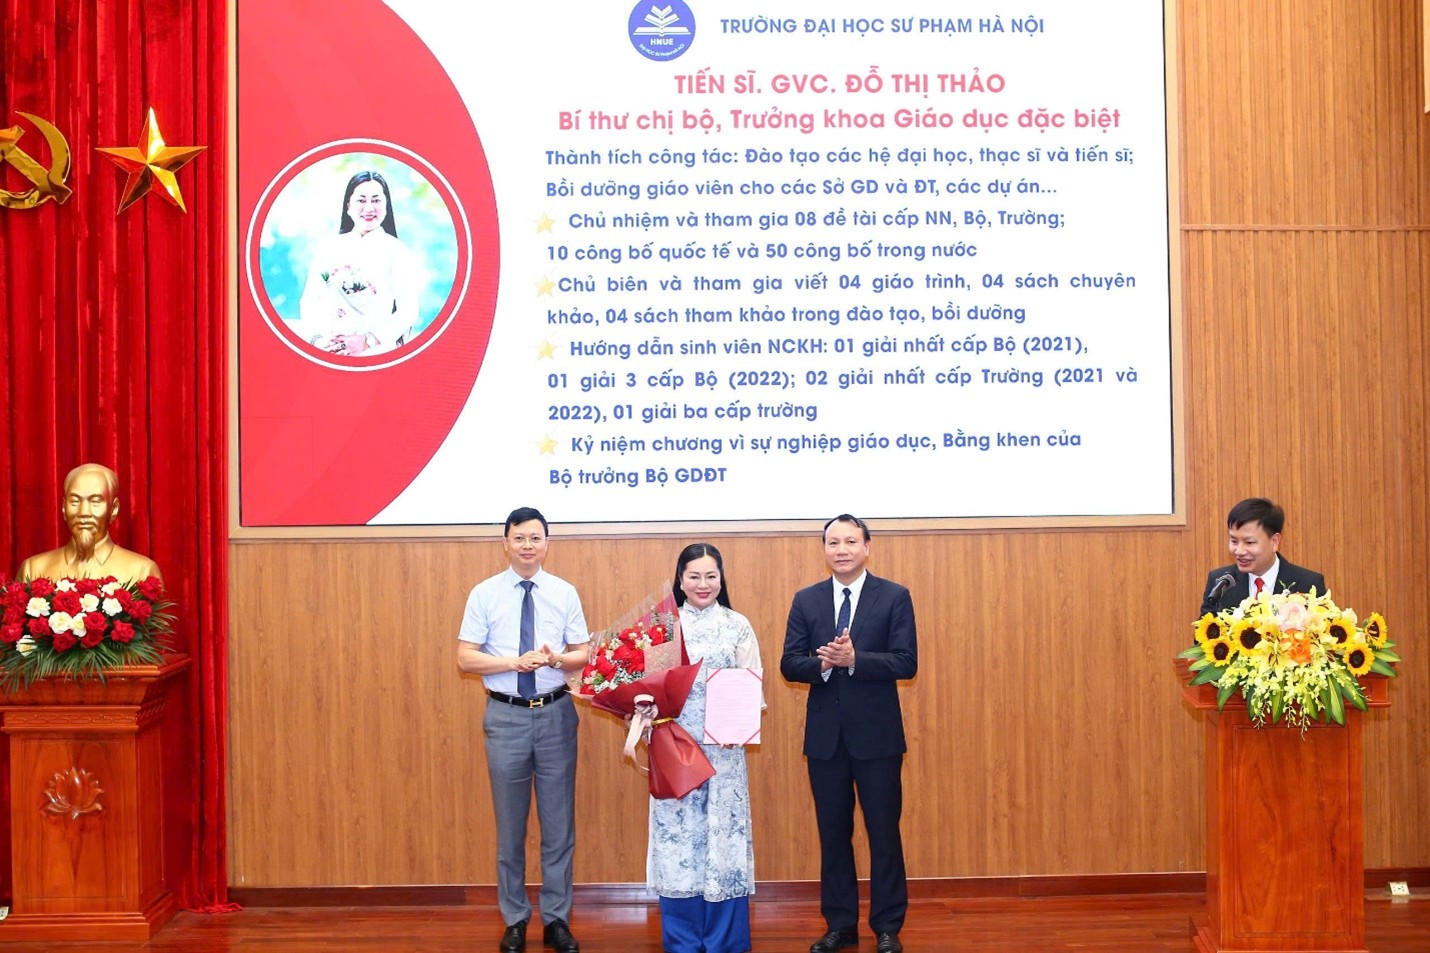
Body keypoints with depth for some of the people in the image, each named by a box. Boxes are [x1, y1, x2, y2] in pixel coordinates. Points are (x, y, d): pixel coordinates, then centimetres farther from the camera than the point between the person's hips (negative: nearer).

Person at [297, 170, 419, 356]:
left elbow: (407, 312, -1)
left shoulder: (397, 252, 6)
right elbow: (309, 301, 12)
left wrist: (367, 341, -11)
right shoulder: (327, 247, 14)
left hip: (375, 353, -2)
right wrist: (316, 339, -5)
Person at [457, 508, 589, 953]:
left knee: (559, 822, 8)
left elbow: (584, 654, 2)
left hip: (555, 714, 1)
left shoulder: (565, 593, 1)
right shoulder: (484, 594, -2)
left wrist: (558, 659, -19)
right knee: (510, 824, 10)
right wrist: (517, 662, -19)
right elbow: (465, 658, -6)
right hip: (506, 716, -1)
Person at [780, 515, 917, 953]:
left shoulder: (895, 597, -3)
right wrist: (821, 663, -20)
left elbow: (906, 663, -11)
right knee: (833, 833, 11)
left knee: (884, 832, 5)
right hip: (825, 733, 3)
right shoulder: (806, 600, 6)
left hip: (877, 733, -3)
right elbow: (789, 664, 1)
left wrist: (854, 659, -24)